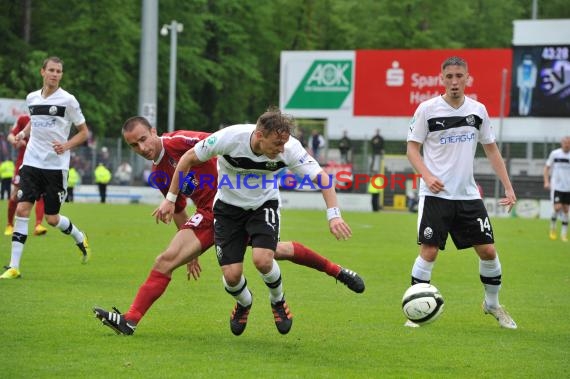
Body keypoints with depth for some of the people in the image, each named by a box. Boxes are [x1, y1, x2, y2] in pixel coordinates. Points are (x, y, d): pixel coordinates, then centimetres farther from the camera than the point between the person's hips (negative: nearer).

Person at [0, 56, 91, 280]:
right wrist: (23, 133, 7)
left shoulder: (67, 100, -5)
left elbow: (84, 132, 1)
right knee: (22, 209, -10)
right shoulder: (32, 98, 8)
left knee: (52, 219, 1)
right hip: (32, 162, 3)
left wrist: (66, 145, -15)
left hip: (56, 165, -3)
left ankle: (80, 238, 34)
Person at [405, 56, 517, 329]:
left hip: (468, 194, 4)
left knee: (488, 250, 1)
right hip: (436, 194, -3)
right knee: (429, 252, -10)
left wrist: (508, 187, 8)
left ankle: (492, 304, 23)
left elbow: (491, 150, 14)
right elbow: (412, 148, -1)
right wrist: (427, 176, -19)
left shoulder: (478, 110, 6)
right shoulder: (427, 109, -5)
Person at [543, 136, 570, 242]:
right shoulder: (554, 154, -2)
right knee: (558, 208, -13)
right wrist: (546, 181, -3)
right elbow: (547, 167, 7)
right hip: (556, 186, -2)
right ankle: (552, 227, 13)